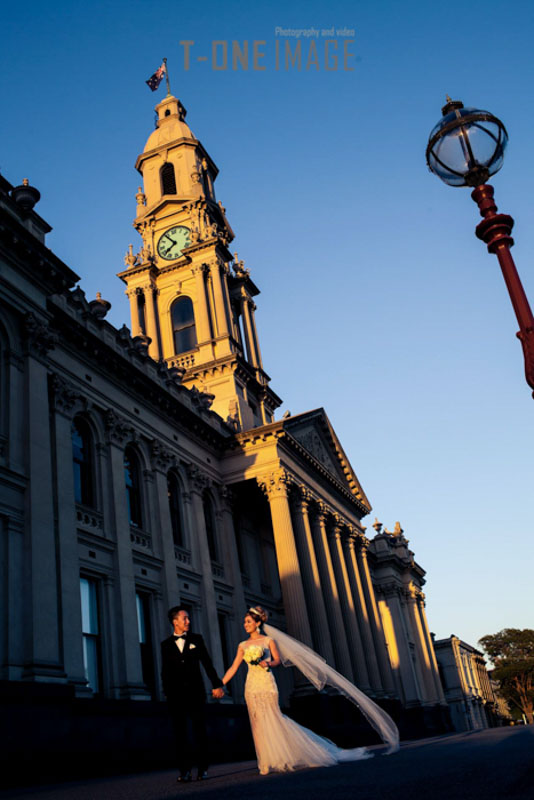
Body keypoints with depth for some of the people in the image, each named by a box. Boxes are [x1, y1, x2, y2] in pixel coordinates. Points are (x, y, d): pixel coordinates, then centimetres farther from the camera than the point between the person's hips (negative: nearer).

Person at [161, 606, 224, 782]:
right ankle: (184, 770, 7)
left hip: (195, 693, 0)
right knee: (180, 733, 2)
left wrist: (217, 684, -1)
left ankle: (202, 769, 8)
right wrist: (167, 693, 2)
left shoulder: (196, 639, 8)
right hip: (176, 695, 0)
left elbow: (207, 663, 5)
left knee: (200, 731, 1)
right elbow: (165, 671, 9)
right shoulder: (166, 645, 8)